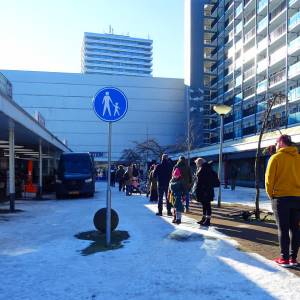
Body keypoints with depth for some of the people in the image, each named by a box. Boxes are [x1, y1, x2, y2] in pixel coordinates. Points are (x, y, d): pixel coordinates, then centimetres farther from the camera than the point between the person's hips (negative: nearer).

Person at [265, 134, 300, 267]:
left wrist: (271, 195, 6)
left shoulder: (276, 157, -7)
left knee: (283, 229, 1)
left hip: (281, 198, -4)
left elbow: (269, 179, -7)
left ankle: (284, 258, 4)